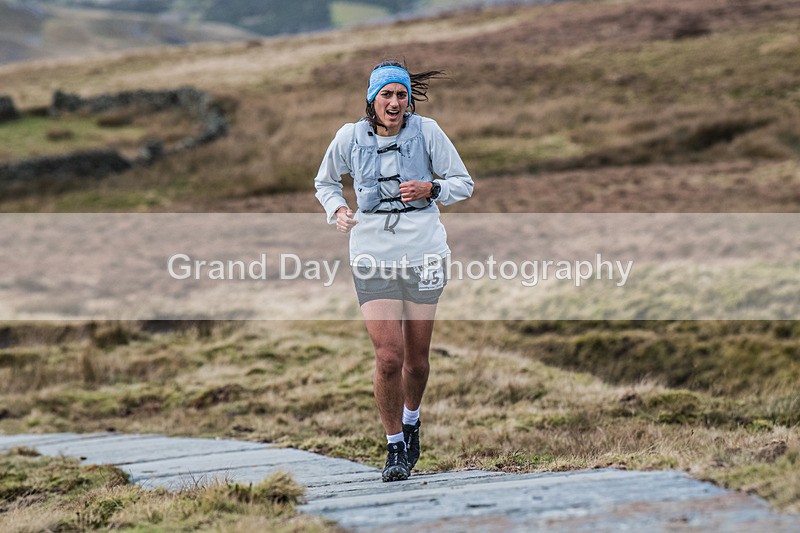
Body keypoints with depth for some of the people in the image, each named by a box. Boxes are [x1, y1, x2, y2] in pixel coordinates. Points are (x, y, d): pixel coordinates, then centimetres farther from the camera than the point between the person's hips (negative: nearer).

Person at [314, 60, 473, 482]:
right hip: (372, 254, 0)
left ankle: (411, 420, 38)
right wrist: (336, 210, 1)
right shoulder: (349, 138, 2)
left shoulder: (426, 132, -1)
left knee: (416, 359, 7)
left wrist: (431, 189, -13)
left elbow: (464, 183, 6)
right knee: (388, 358, -10)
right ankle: (394, 447, 8)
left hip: (424, 252, 0)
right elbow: (325, 181, 20)